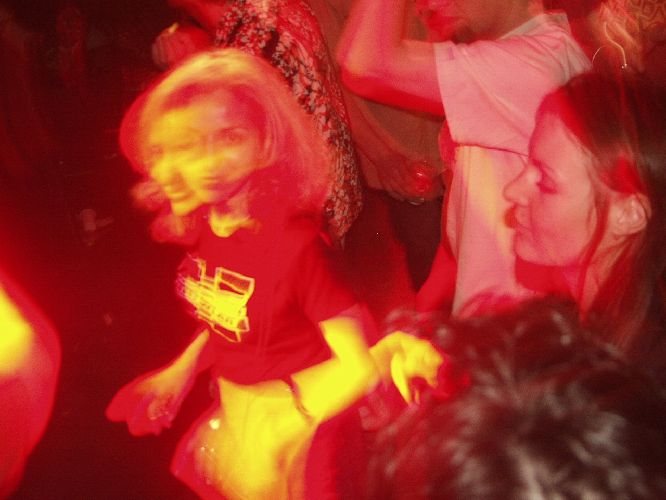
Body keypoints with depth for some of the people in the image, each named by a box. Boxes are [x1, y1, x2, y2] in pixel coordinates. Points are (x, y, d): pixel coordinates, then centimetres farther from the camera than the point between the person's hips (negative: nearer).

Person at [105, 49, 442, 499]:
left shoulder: (296, 243, -29)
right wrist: (178, 373, 1)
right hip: (230, 408, 6)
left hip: (287, 425, -6)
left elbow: (360, 365, -27)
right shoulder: (201, 225, -9)